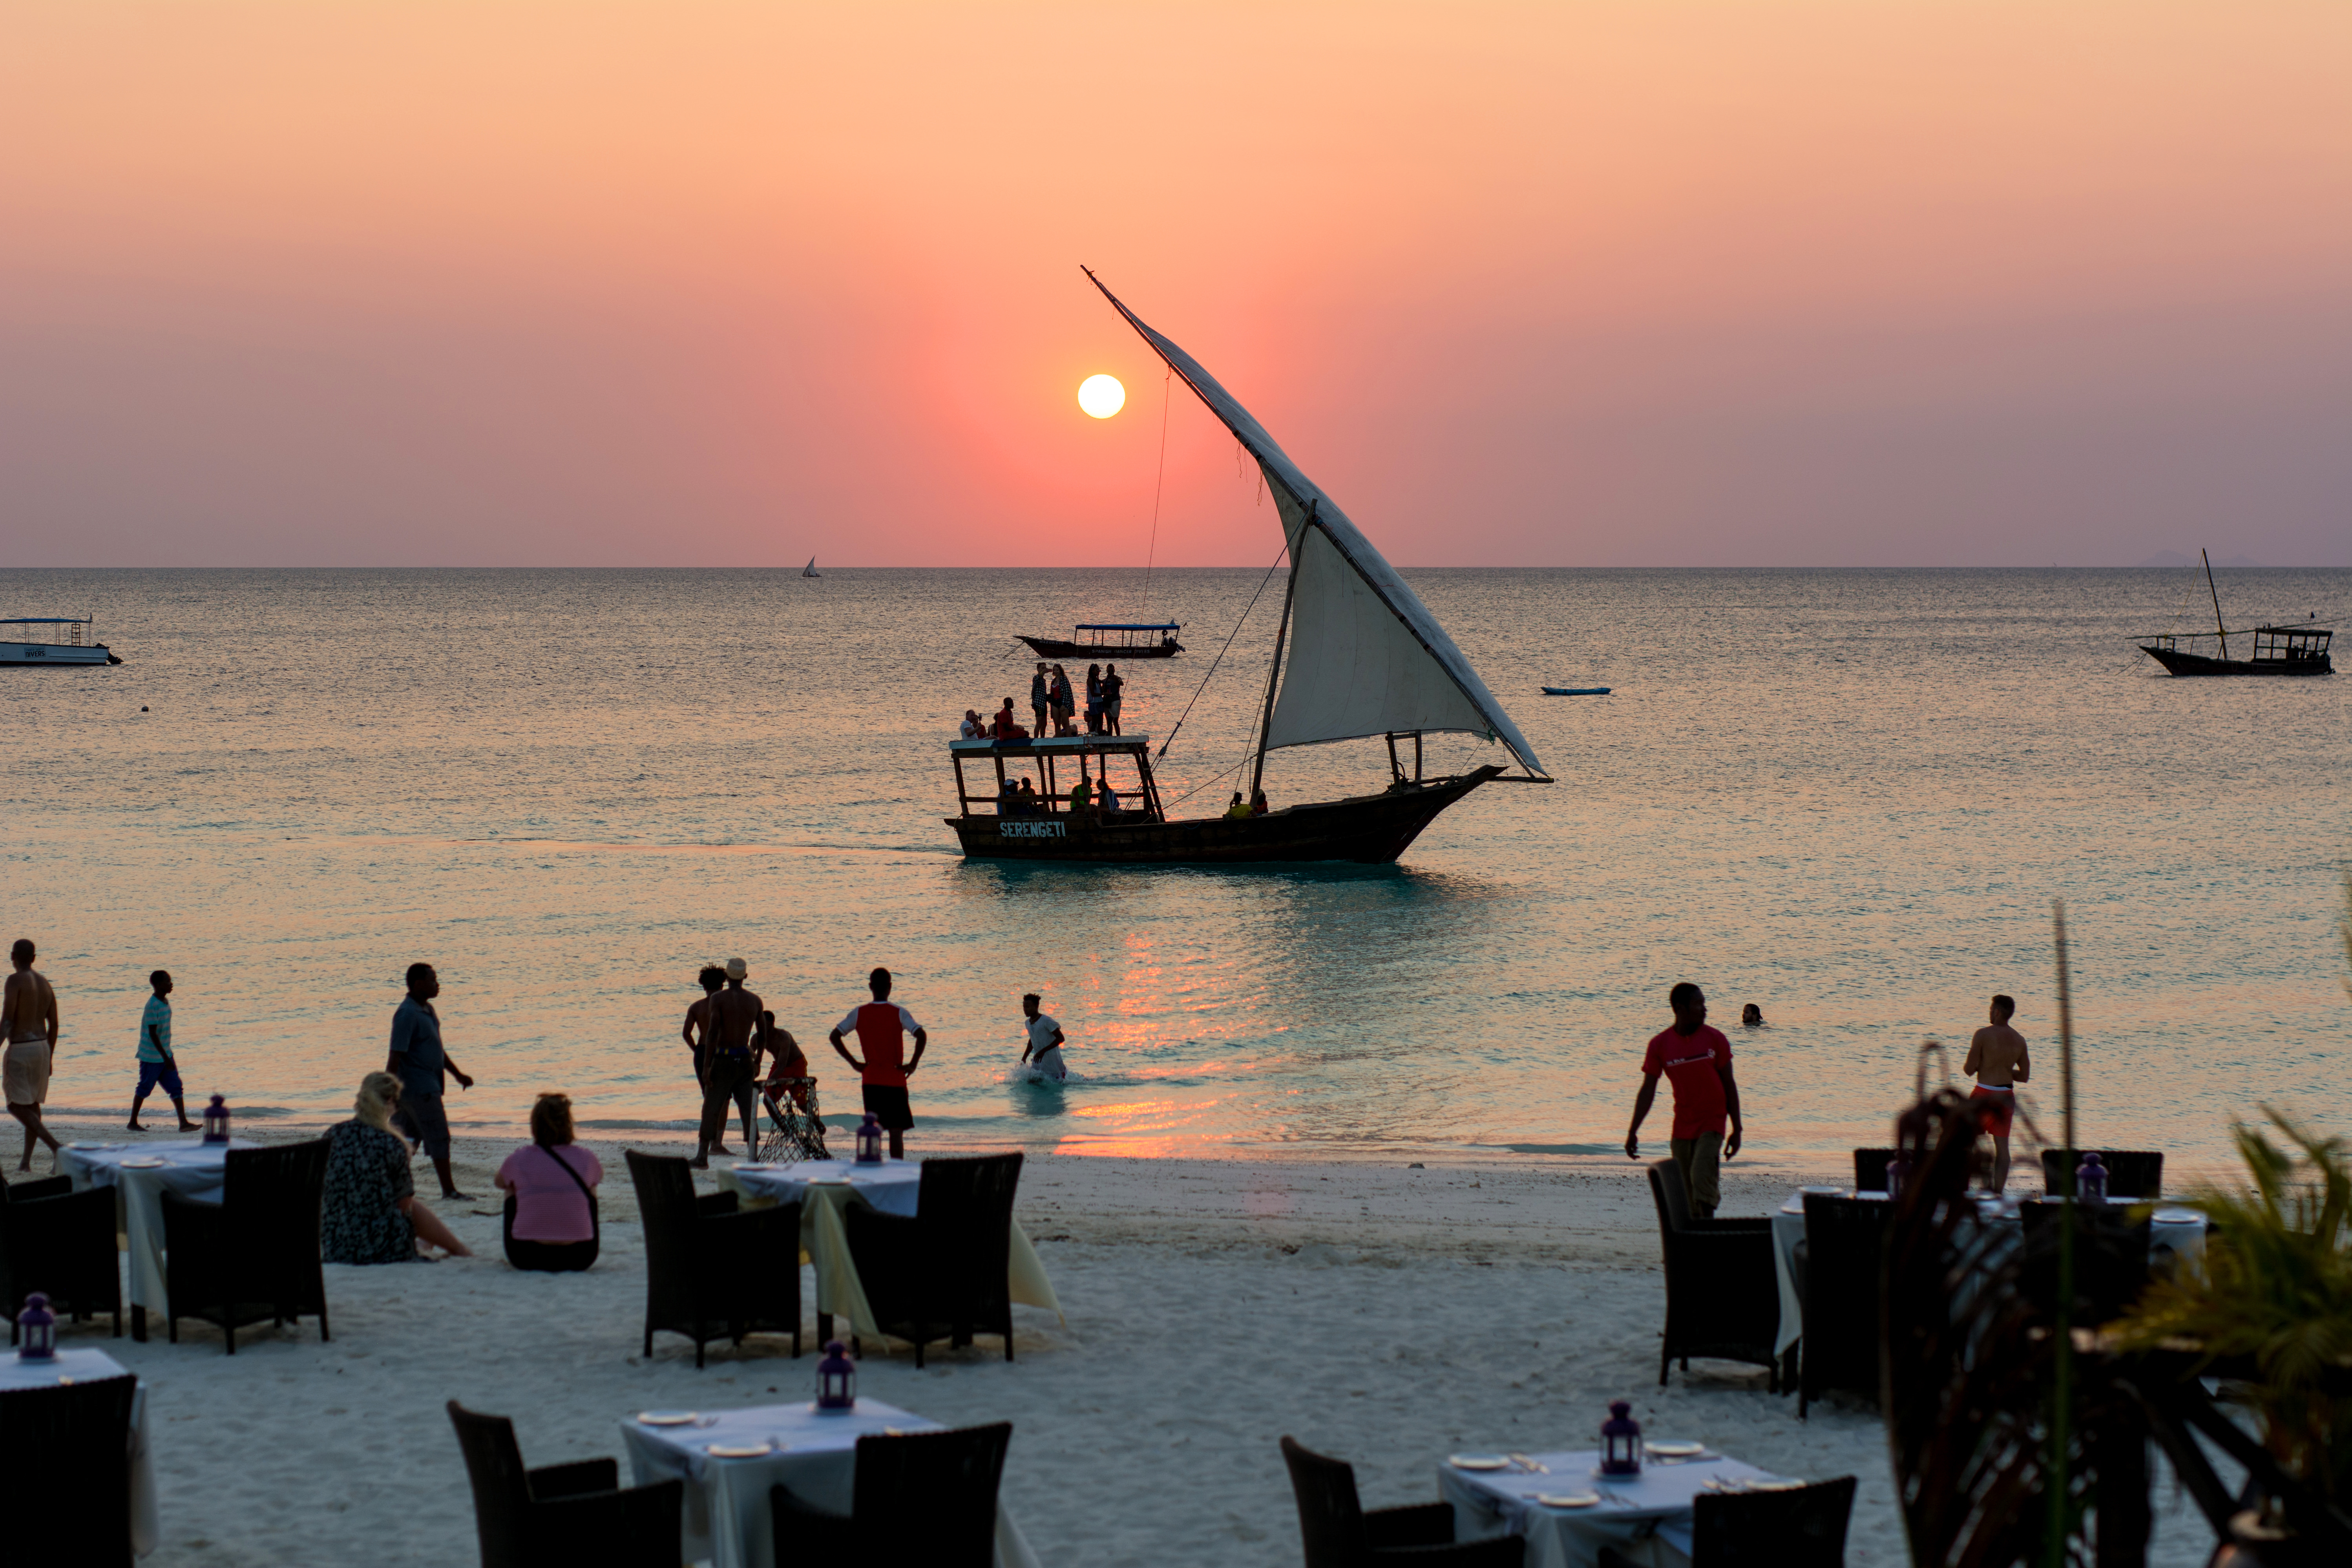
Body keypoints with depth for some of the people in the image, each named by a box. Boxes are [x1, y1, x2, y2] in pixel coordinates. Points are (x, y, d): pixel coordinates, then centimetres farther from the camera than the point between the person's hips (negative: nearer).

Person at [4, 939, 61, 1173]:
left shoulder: (15, 981, -12)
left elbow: (7, 1021, -19)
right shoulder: (45, 983, 10)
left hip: (20, 1049, -8)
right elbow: (54, 1025, 13)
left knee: (16, 1106, -4)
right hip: (42, 1047, 8)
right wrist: (49, 1058, 21)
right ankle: (26, 1160, 18)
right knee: (32, 1104, 16)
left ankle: (55, 1146, -22)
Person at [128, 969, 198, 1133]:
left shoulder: (165, 1002, 7)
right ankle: (133, 1122, 18)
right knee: (145, 1089, 4)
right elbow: (152, 1034, -24)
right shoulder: (152, 1006, -21)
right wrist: (165, 1058, -26)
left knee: (176, 1087, 0)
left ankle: (184, 1123, -4)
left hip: (165, 1055, 8)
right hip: (151, 1056, -8)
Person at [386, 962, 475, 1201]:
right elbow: (396, 1056, -22)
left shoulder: (427, 1010, 14)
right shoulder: (407, 1014, -18)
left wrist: (458, 1074, 27)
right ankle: (449, 1191, 1)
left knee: (409, 1139, 11)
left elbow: (437, 1050, 25)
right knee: (439, 1137, -5)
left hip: (425, 1086, 10)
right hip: (420, 1089, -10)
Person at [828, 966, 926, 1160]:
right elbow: (922, 1036, -18)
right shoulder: (899, 1013, -6)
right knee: (896, 1131, 0)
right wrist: (913, 1065, -9)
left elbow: (835, 1036, 0)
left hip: (871, 1080, 2)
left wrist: (854, 1063, 2)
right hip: (895, 1080, -2)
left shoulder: (859, 1013, 2)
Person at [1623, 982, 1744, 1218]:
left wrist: (1737, 1130, 3)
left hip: (1712, 1123, -2)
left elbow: (1729, 1086, 4)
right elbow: (1647, 1092, 2)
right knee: (1686, 1190, 4)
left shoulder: (1715, 1039, -1)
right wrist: (1632, 1132, -4)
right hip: (1682, 1126, 2)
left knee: (1701, 1175, -22)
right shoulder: (1660, 1044, 0)